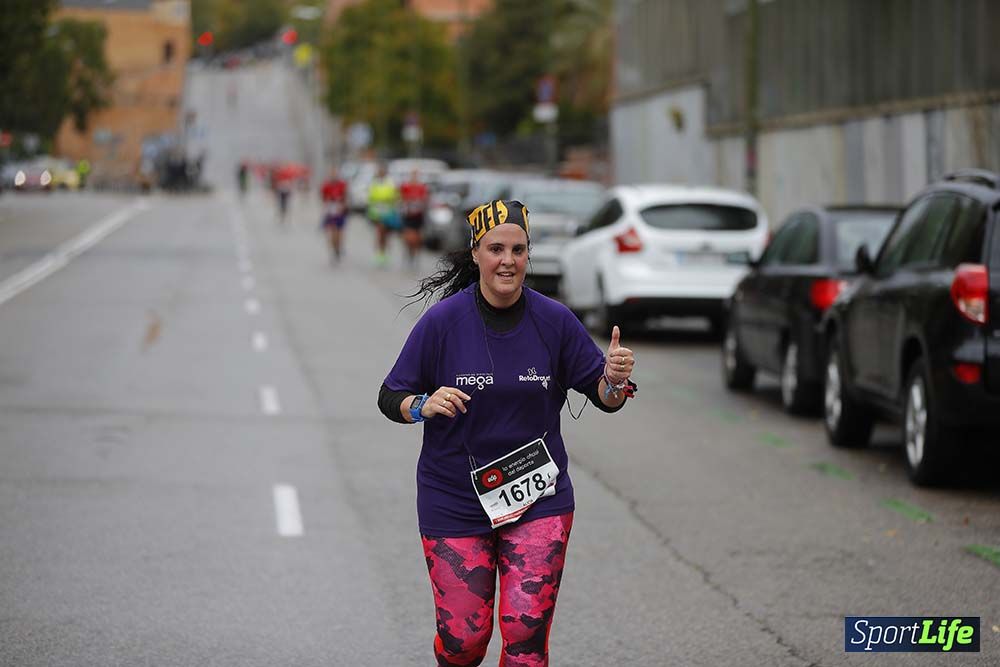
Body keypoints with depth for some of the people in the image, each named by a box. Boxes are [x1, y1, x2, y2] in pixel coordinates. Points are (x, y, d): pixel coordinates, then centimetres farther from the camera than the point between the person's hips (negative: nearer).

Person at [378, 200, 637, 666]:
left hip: (539, 498, 1)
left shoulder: (554, 320, -3)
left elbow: (603, 396, 3)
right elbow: (390, 398, -3)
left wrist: (615, 379, -20)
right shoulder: (443, 321, -8)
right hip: (456, 502, -1)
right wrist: (424, 406, -24)